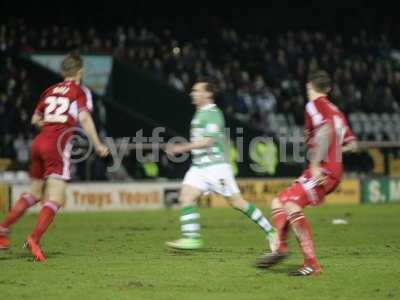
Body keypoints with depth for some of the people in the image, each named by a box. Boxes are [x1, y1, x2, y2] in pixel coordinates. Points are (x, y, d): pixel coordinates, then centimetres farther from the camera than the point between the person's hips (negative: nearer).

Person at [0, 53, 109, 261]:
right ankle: (34, 239, -24)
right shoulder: (80, 91, 1)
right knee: (55, 200, -8)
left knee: (35, 194, 22)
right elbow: (84, 118, -13)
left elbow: (35, 119, 23)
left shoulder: (51, 91, 18)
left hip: (38, 143, 7)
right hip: (57, 145, -7)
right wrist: (98, 145, -8)